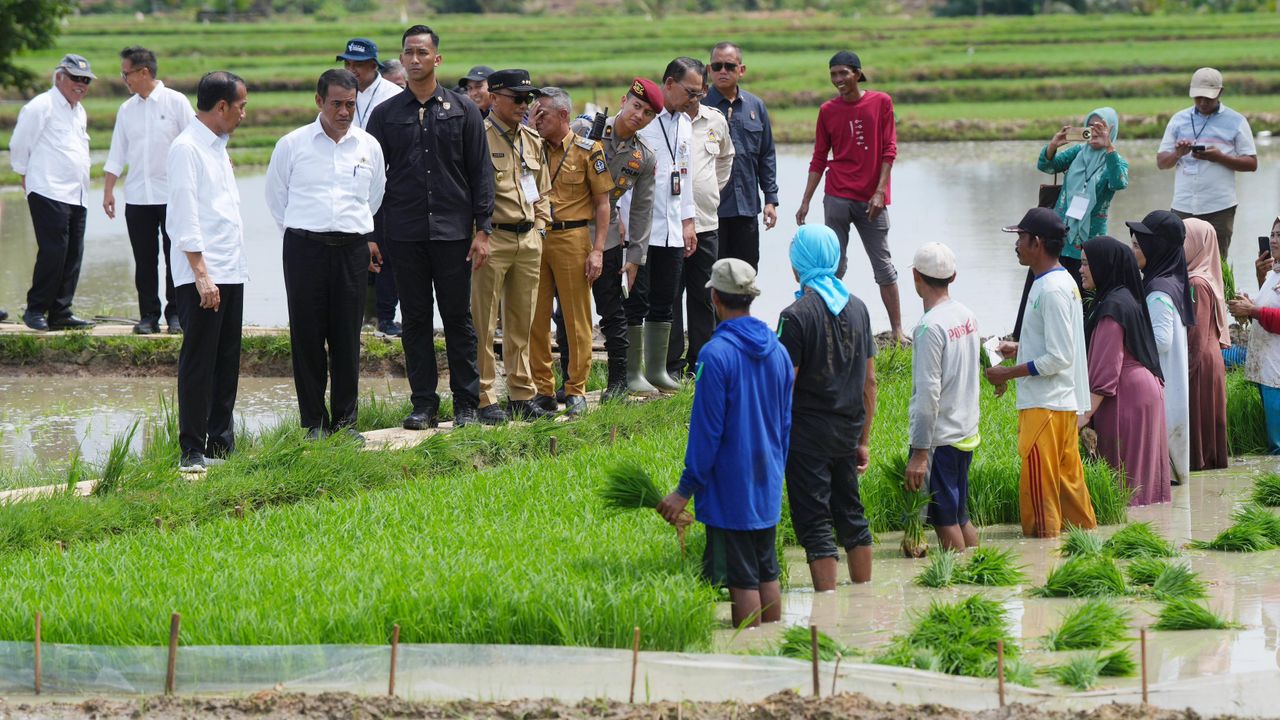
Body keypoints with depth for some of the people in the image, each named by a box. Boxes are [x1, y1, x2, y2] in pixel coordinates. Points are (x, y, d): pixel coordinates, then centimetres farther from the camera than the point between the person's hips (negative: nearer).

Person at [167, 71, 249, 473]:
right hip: (201, 277, -9)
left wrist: (233, 267, 15)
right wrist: (202, 274, -19)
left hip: (231, 273, 9)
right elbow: (184, 218, -15)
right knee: (198, 363, -6)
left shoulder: (218, 147, 18)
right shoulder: (186, 149, -10)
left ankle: (221, 445, 15)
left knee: (226, 363, 10)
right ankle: (193, 451, -4)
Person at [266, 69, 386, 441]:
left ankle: (345, 420, 10)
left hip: (353, 249, 2)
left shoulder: (368, 147, 9)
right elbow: (276, 197, 12)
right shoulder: (292, 145, 3)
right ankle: (314, 421, 4)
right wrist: (298, 236, 9)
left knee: (347, 337, 2)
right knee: (307, 335, -2)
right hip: (305, 248, -2)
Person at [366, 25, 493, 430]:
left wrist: (482, 229, -3)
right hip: (405, 234, 1)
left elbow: (481, 172, 4)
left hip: (453, 230, -1)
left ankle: (466, 403, 8)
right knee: (415, 320, 4)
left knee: (458, 318, 2)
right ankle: (424, 404, 8)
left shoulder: (462, 110, 5)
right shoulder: (385, 115, 7)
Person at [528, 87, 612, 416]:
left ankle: (576, 391, 7)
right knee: (536, 319, 5)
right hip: (535, 238, 4)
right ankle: (543, 390, 12)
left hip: (572, 238, -4)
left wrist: (597, 250, -8)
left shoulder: (588, 150, -1)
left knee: (577, 319, 0)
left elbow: (602, 203, -2)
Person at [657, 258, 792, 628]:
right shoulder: (777, 351, 5)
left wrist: (686, 489, -9)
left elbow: (706, 430, -16)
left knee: (742, 582, -2)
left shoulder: (716, 354, -17)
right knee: (767, 576, 14)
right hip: (768, 487, 7)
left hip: (730, 492, -7)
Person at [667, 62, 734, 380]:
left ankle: (700, 362, 16)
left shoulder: (716, 121, 10)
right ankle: (672, 363, 3)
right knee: (669, 297, -2)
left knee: (704, 297, 9)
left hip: (706, 222, 5)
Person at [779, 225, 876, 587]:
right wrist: (864, 439, 17)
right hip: (848, 431, 6)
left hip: (808, 432, -6)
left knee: (815, 523, -3)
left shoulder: (796, 315, -13)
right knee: (850, 513, 17)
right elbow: (869, 381, 10)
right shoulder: (857, 307, 6)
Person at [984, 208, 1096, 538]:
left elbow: (1058, 358, -21)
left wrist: (1008, 374, -16)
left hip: (1046, 405, -10)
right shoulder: (1063, 282, 13)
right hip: (1065, 403, 10)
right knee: (1067, 478, 15)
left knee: (1037, 485, -6)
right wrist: (1019, 348, 13)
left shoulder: (1052, 290, -19)